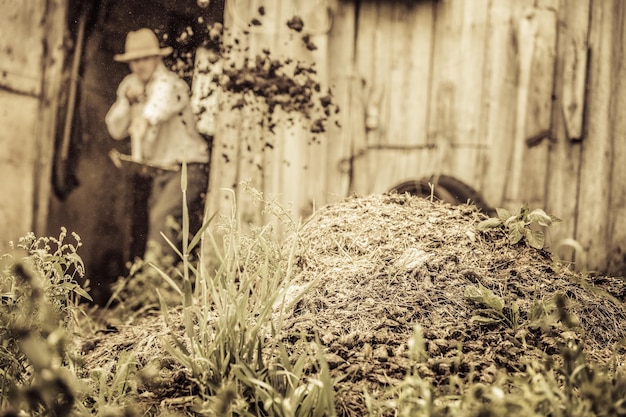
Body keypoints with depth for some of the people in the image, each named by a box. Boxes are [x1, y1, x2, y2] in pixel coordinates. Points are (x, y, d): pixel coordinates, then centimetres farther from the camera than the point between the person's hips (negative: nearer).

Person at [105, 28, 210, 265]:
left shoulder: (169, 85, -16)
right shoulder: (130, 84, 7)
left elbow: (148, 118, -37)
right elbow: (116, 130, 3)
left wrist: (137, 152, -55)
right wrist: (127, 100, -12)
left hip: (187, 168, -8)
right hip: (160, 170, 8)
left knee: (162, 217, -25)